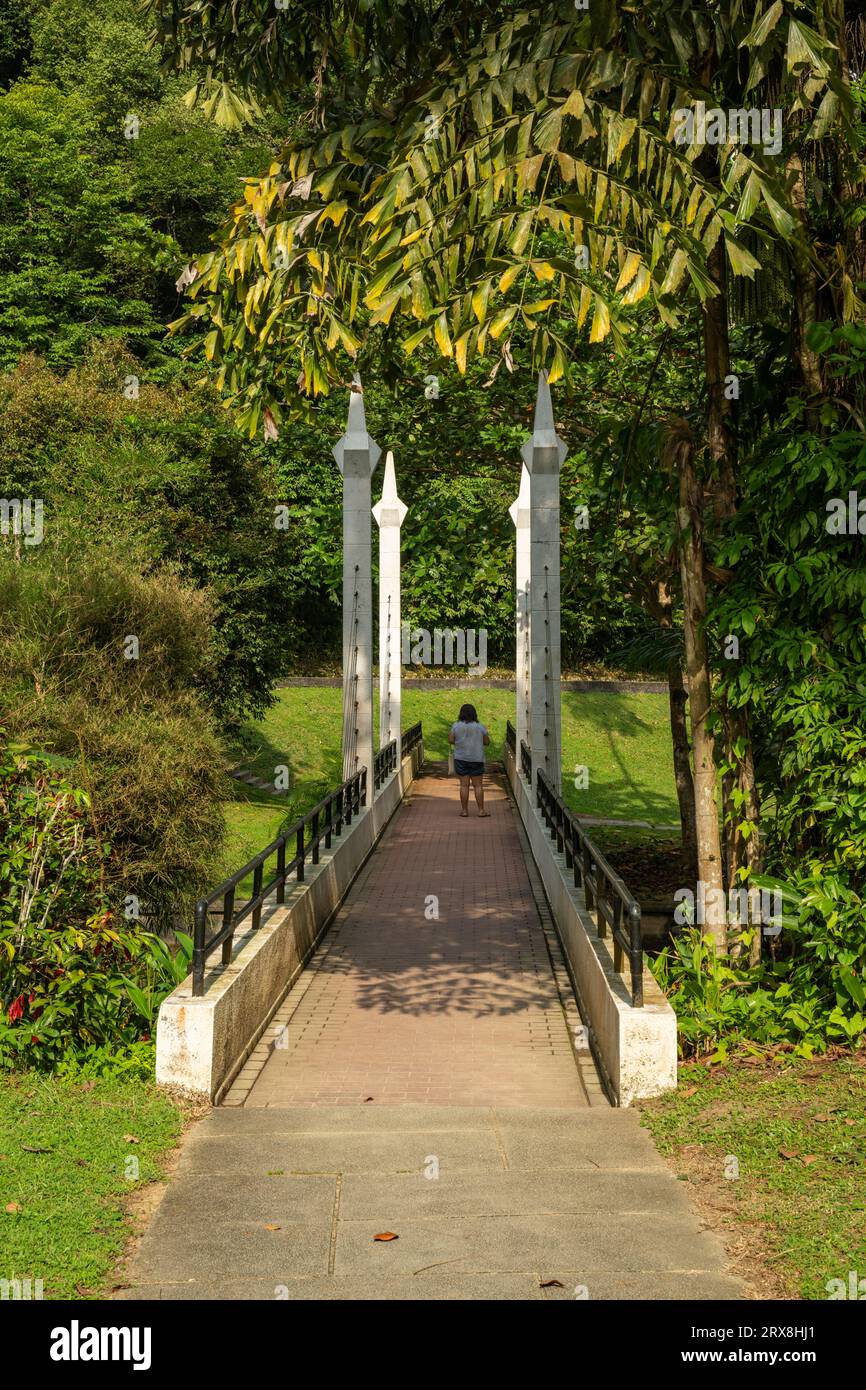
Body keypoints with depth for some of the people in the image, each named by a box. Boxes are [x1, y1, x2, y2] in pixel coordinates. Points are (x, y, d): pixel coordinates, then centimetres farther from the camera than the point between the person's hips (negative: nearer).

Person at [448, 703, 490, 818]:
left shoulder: (456, 726, -3)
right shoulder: (480, 727, -3)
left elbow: (450, 740, -2)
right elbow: (487, 742, 4)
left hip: (461, 758, 0)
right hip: (476, 759, 0)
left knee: (464, 785, 4)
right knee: (478, 785, 4)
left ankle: (464, 810, 5)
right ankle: (481, 810, 4)